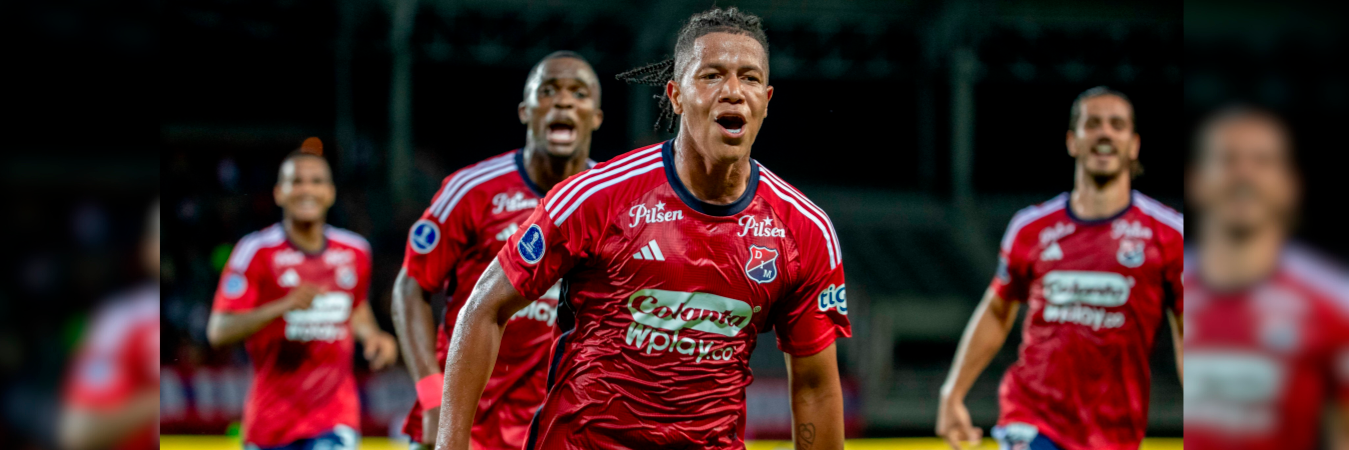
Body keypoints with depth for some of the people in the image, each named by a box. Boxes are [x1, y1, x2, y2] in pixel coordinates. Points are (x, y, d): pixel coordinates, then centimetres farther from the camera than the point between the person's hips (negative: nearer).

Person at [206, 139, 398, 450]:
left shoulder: (355, 252, 6)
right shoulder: (257, 252, -8)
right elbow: (218, 332, -14)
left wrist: (372, 336, 5)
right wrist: (283, 306, -27)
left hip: (335, 415, 1)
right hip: (272, 418, -1)